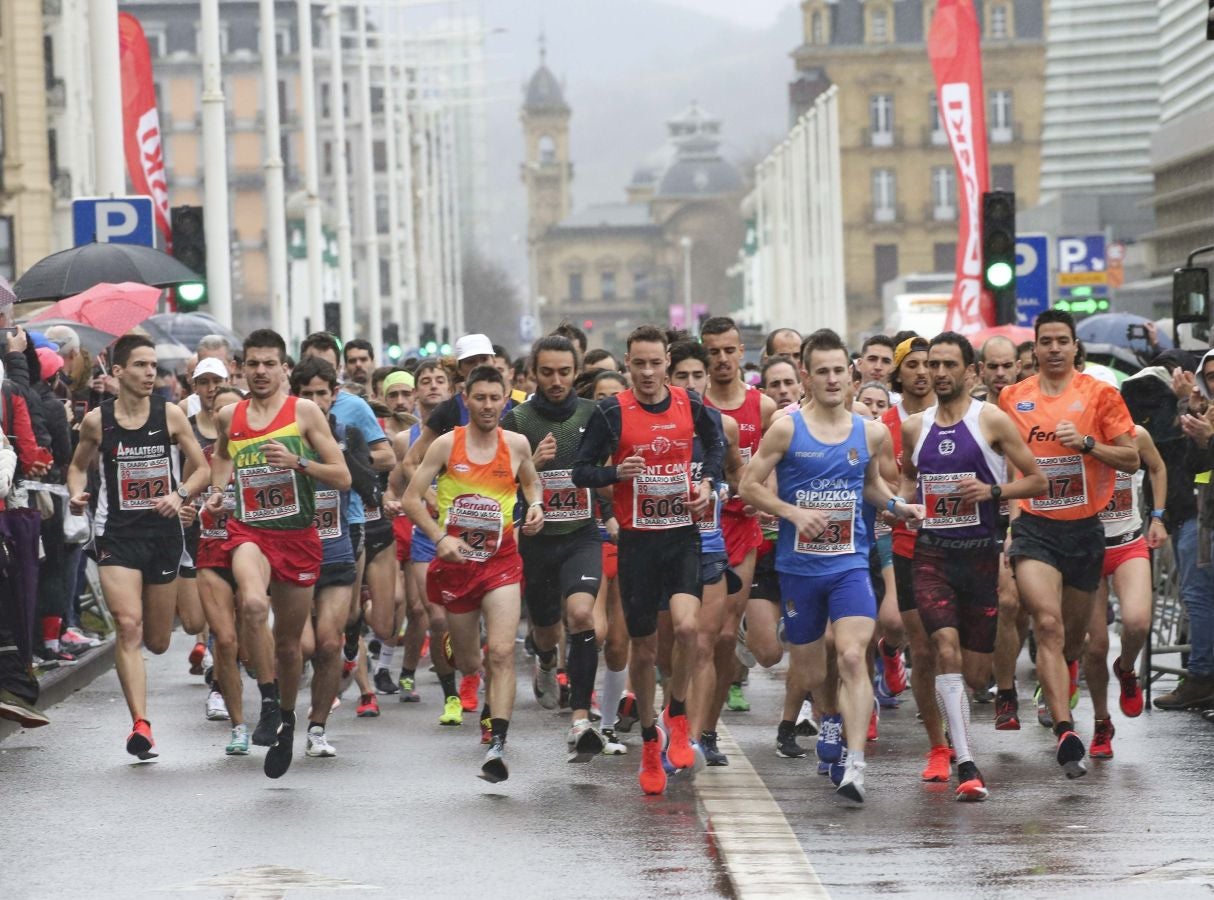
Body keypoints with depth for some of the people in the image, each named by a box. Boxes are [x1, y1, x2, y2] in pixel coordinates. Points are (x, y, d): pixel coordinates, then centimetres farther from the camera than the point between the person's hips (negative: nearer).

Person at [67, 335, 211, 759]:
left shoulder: (170, 415, -2)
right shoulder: (97, 420, -2)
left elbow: (202, 469, 4)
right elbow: (78, 465, 14)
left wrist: (179, 495, -15)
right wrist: (76, 493, -6)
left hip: (163, 532, 2)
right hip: (117, 533, -2)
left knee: (157, 641, 11)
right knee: (129, 627, -18)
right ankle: (140, 724, -20)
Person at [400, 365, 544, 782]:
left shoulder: (516, 444, 1)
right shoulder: (447, 444, -4)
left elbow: (531, 482, 23)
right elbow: (410, 499, -2)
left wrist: (535, 506, 1)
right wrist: (440, 537, -15)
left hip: (501, 561, 0)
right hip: (455, 561, 1)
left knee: (502, 653, -18)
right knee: (467, 662, 11)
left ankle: (497, 744, -24)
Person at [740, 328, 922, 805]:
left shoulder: (871, 433, 4)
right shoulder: (787, 428, -4)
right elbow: (749, 485, -3)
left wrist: (897, 505, 4)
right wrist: (794, 512, -16)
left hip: (850, 564, 0)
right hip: (798, 565, 0)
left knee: (853, 657, -20)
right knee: (810, 673, 9)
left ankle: (853, 766, -25)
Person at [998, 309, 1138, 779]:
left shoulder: (1100, 394, -1)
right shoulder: (1012, 398, 4)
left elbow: (1131, 459, -2)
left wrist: (1086, 442, -17)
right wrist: (1007, 511, 7)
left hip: (1085, 527, 1)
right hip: (1033, 526, -1)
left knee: (1074, 633, 13)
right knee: (1048, 625, -19)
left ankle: (1064, 673, 50)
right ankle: (1065, 734, -24)